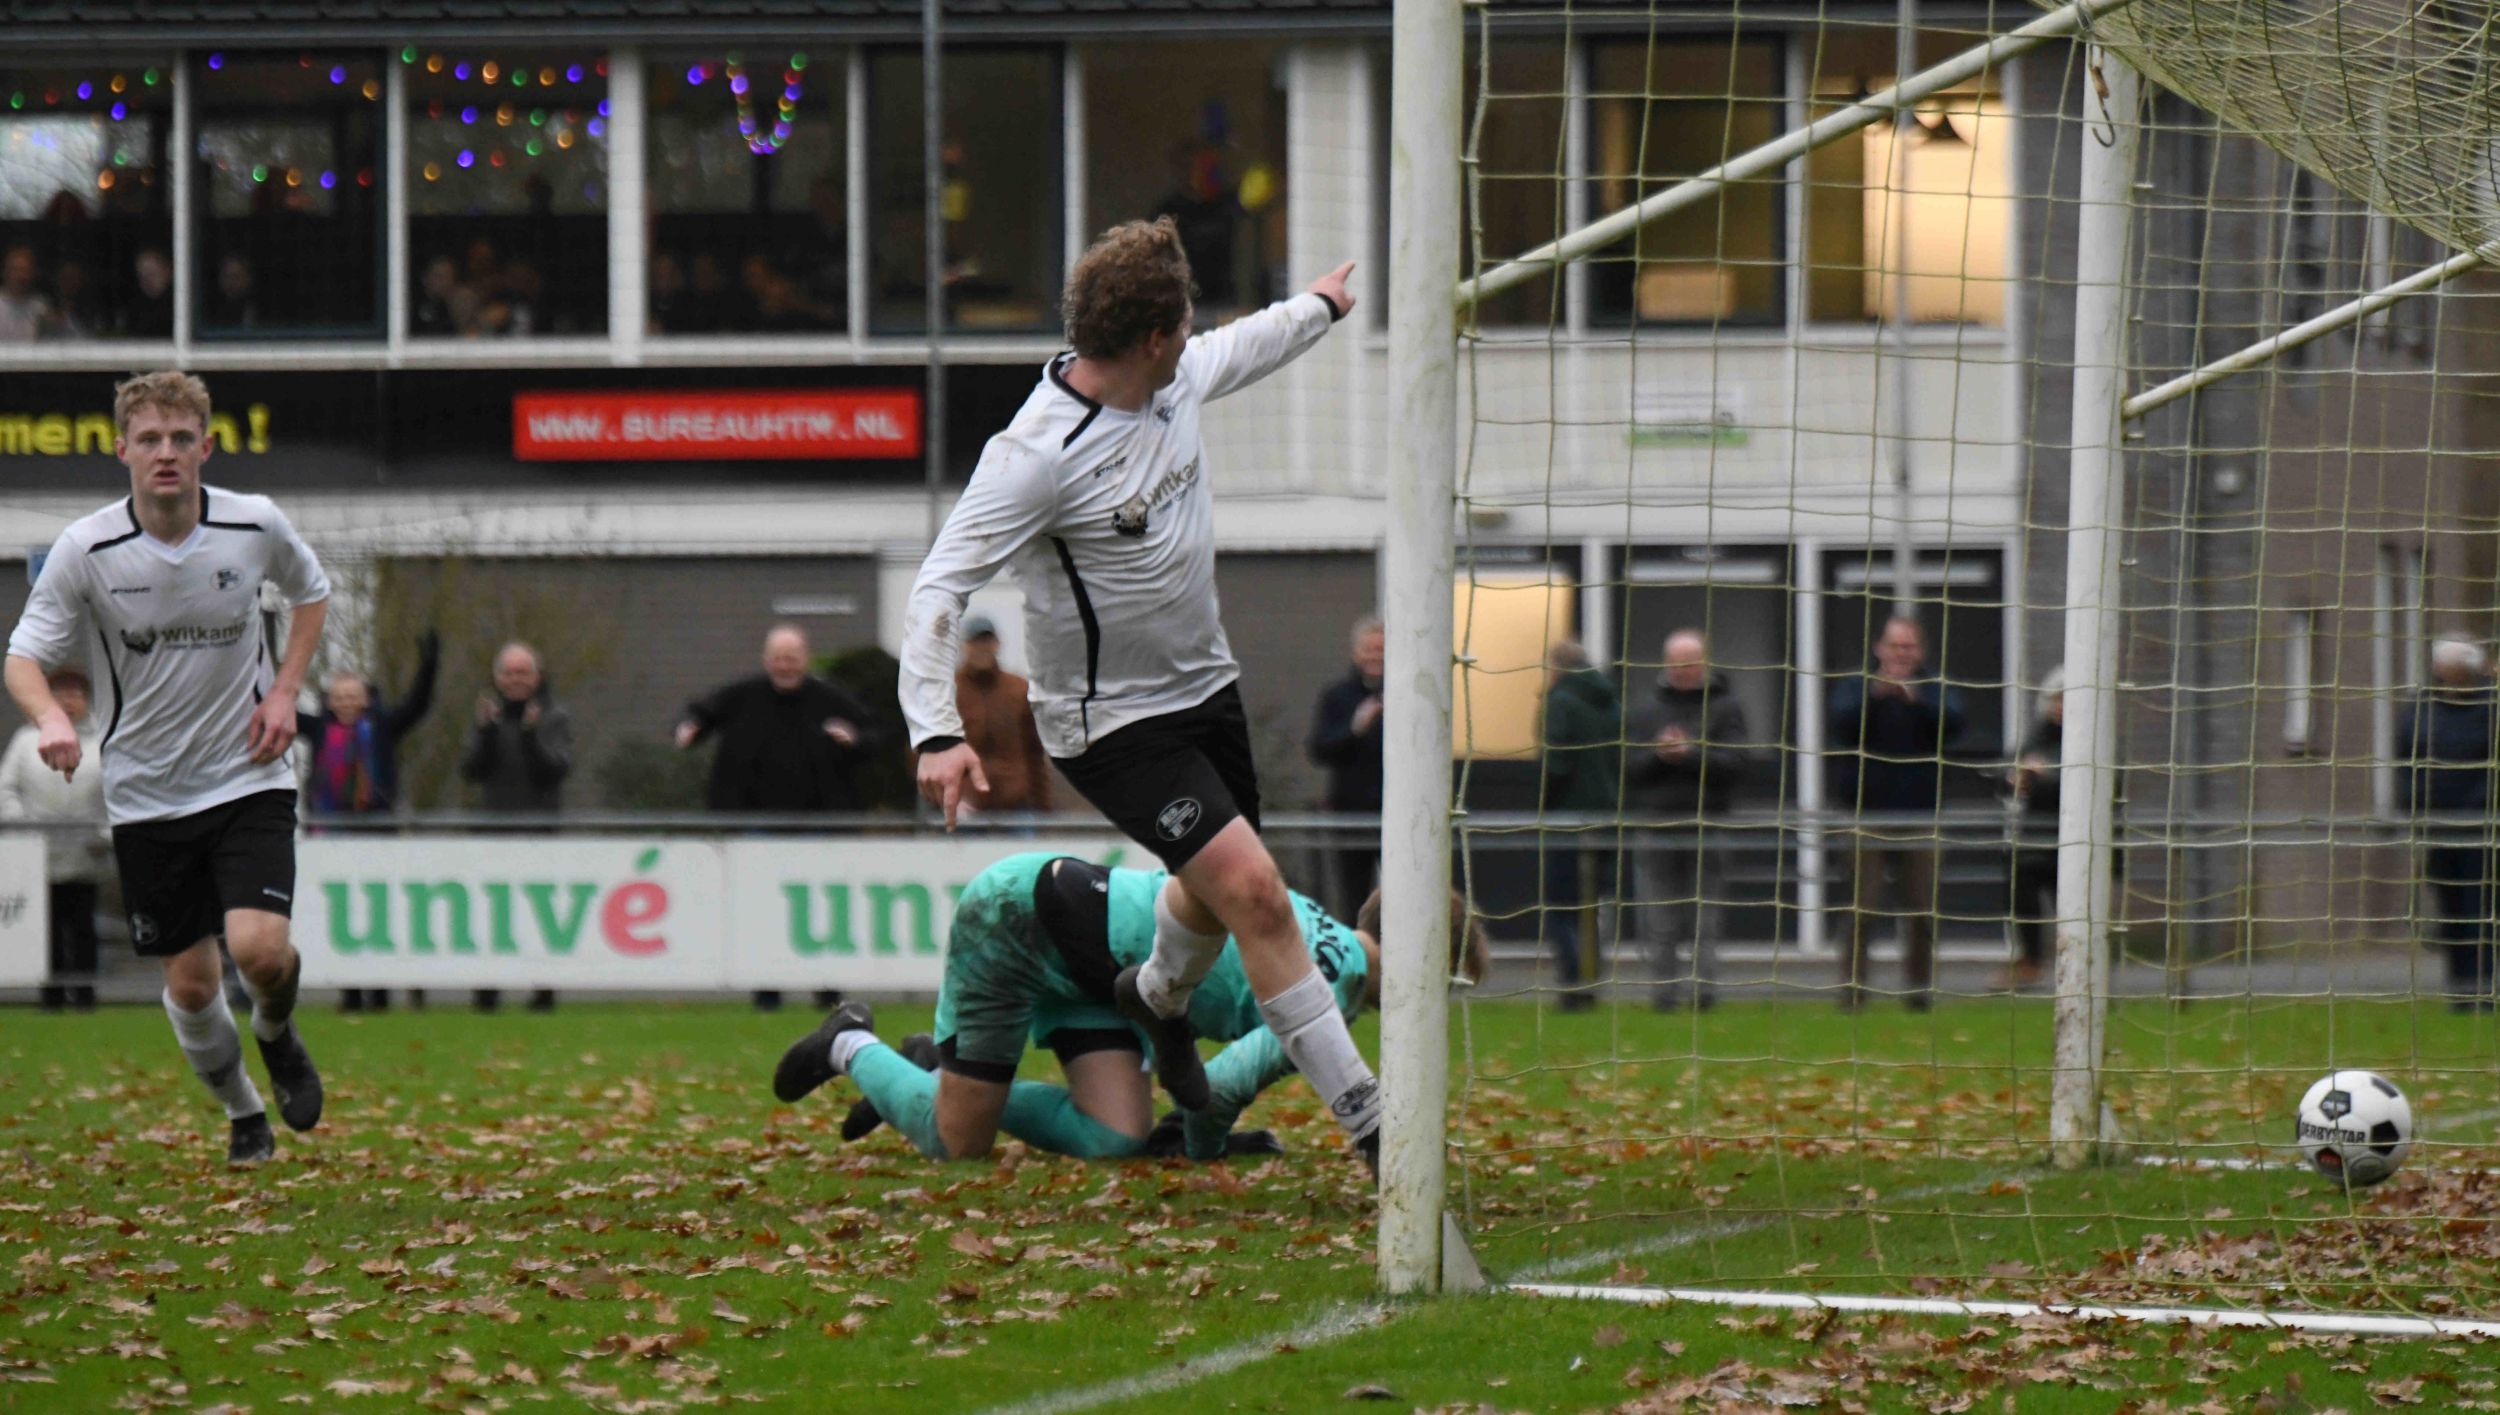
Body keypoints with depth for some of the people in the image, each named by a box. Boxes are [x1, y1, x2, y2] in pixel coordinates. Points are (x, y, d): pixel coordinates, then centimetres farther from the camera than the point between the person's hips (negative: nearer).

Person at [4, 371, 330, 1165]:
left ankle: (276, 1034, 17)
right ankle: (242, 1112, 32)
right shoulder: (86, 550, -13)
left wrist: (285, 691, 0)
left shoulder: (255, 526, -9)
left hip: (247, 777, -1)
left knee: (259, 948, -20)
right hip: (146, 794, 1)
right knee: (190, 984, 4)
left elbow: (310, 592, 13)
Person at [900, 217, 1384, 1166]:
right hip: (1111, 722, -8)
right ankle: (1364, 1117, -14)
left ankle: (1159, 998, 58)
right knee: (1253, 890, -19)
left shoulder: (1176, 379, -3)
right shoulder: (1037, 454, -27)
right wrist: (936, 733, -37)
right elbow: (939, 590, -26)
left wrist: (1319, 306, 42)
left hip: (1205, 687, 8)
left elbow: (1236, 353, 23)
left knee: (1218, 893, 23)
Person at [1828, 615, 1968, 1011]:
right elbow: (1844, 722, -11)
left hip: (1919, 816, 1)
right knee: (1861, 911, -6)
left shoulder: (1934, 691, 10)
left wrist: (1915, 698, -23)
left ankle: (1919, 986, 10)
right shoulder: (1855, 686, 8)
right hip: (1867, 813, -1)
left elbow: (1952, 723, -9)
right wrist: (1875, 694, -27)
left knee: (1922, 911, 1)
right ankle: (1852, 986, -2)